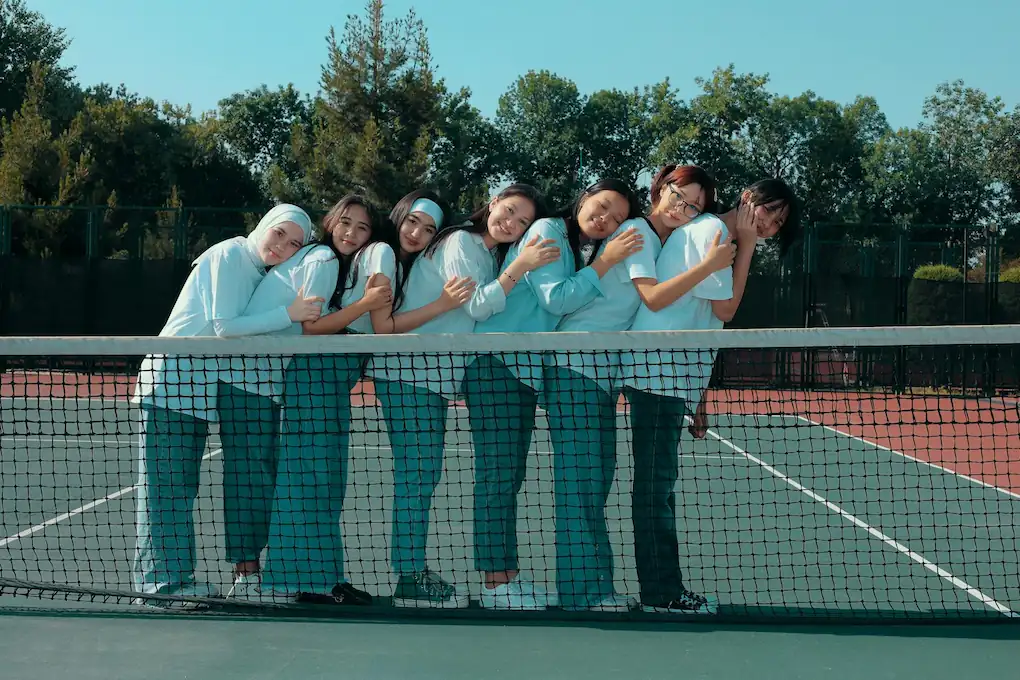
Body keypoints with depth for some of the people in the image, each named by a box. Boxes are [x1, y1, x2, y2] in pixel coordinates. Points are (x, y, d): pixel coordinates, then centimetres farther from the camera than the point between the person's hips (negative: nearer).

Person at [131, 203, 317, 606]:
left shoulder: (263, 274, 12)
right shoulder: (229, 255, -13)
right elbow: (225, 325, -19)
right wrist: (289, 314, -20)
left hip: (203, 386, 9)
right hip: (171, 377, -8)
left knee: (181, 486, 11)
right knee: (167, 482, -6)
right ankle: (162, 581, -3)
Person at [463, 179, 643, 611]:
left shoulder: (579, 254, 16)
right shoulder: (547, 231, -9)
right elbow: (556, 299, -17)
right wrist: (605, 262, -17)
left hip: (525, 371, 9)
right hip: (497, 364, -9)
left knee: (510, 477, 11)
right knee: (497, 475, -7)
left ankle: (509, 576, 16)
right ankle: (494, 584, -4)